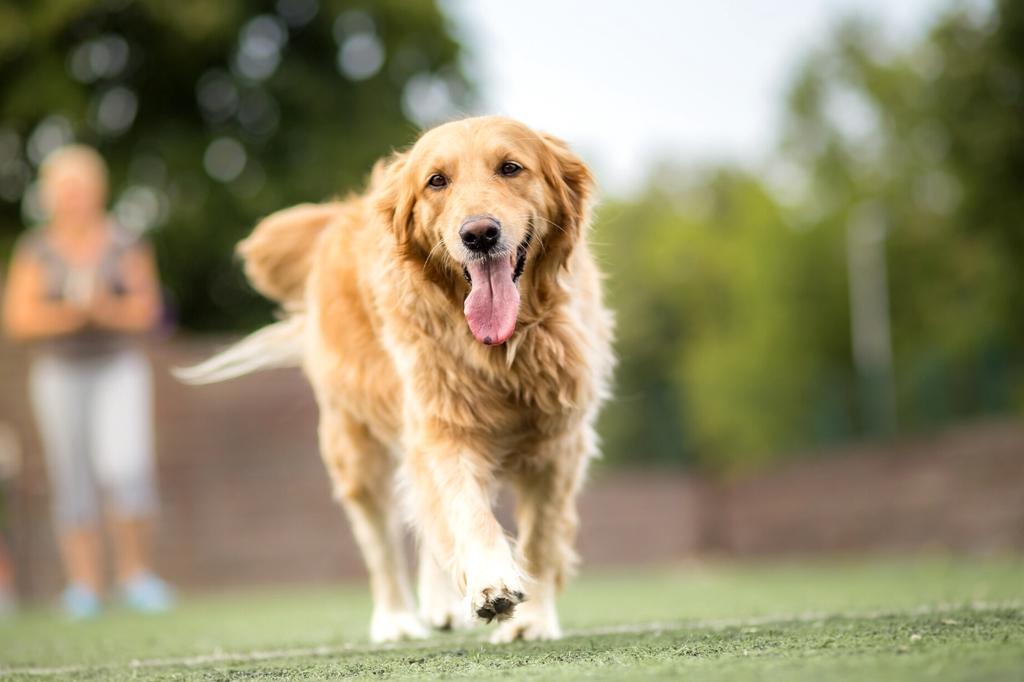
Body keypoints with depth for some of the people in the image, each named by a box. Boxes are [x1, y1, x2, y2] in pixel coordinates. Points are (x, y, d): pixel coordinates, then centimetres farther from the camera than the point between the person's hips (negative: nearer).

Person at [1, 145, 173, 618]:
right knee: (72, 478, -1)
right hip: (59, 371, 1)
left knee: (125, 467, -17)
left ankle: (135, 573, -2)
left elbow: (146, 310, 1)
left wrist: (107, 309, -18)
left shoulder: (125, 245, 5)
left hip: (119, 368, -1)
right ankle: (84, 586, 3)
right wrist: (70, 313, -16)